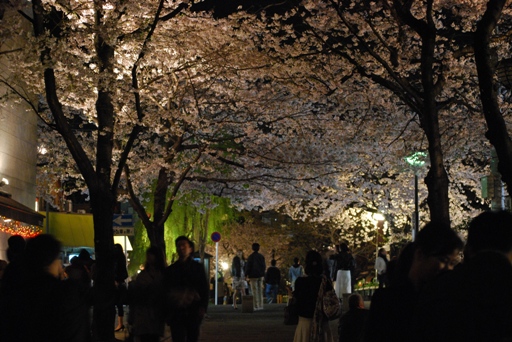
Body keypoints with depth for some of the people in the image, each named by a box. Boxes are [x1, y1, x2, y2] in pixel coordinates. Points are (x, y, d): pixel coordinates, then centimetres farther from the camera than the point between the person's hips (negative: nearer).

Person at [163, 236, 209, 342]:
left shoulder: (198, 267, 9)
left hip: (193, 313, 0)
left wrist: (203, 308, -8)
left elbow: (205, 289, 5)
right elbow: (165, 292, 12)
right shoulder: (170, 270, 12)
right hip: (176, 313, 0)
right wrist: (167, 313, 3)